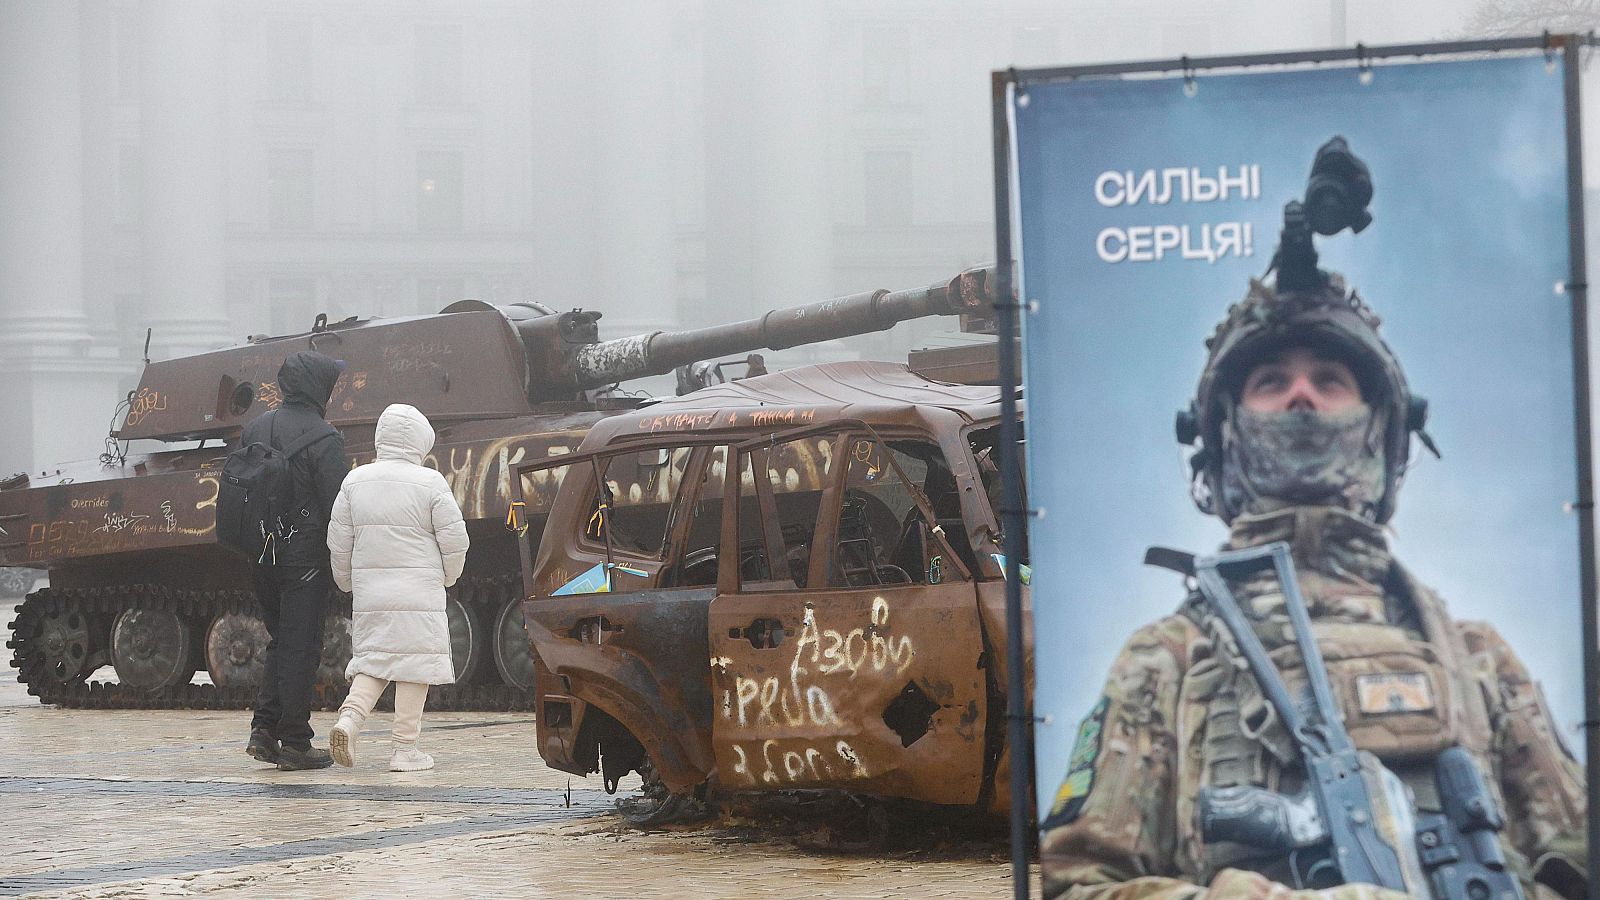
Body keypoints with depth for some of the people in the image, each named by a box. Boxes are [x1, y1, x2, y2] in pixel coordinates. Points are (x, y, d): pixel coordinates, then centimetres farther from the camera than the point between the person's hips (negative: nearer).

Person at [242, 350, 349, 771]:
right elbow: (338, 506, -16)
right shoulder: (323, 438, -13)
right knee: (300, 646, 0)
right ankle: (294, 743, 3)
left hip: (262, 555, 7)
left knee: (281, 642, 18)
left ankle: (264, 728, 8)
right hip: (305, 556, -7)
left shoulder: (255, 429, 9)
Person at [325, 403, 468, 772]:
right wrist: (448, 576, 14)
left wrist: (346, 581, 23)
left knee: (373, 659, 14)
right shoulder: (430, 483, -7)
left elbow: (339, 540, 8)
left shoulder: (356, 480, 4)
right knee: (414, 662, 2)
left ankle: (348, 719, -11)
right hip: (418, 591, -4)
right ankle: (405, 749, 2)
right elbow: (454, 539, -5)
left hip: (370, 590, 4)